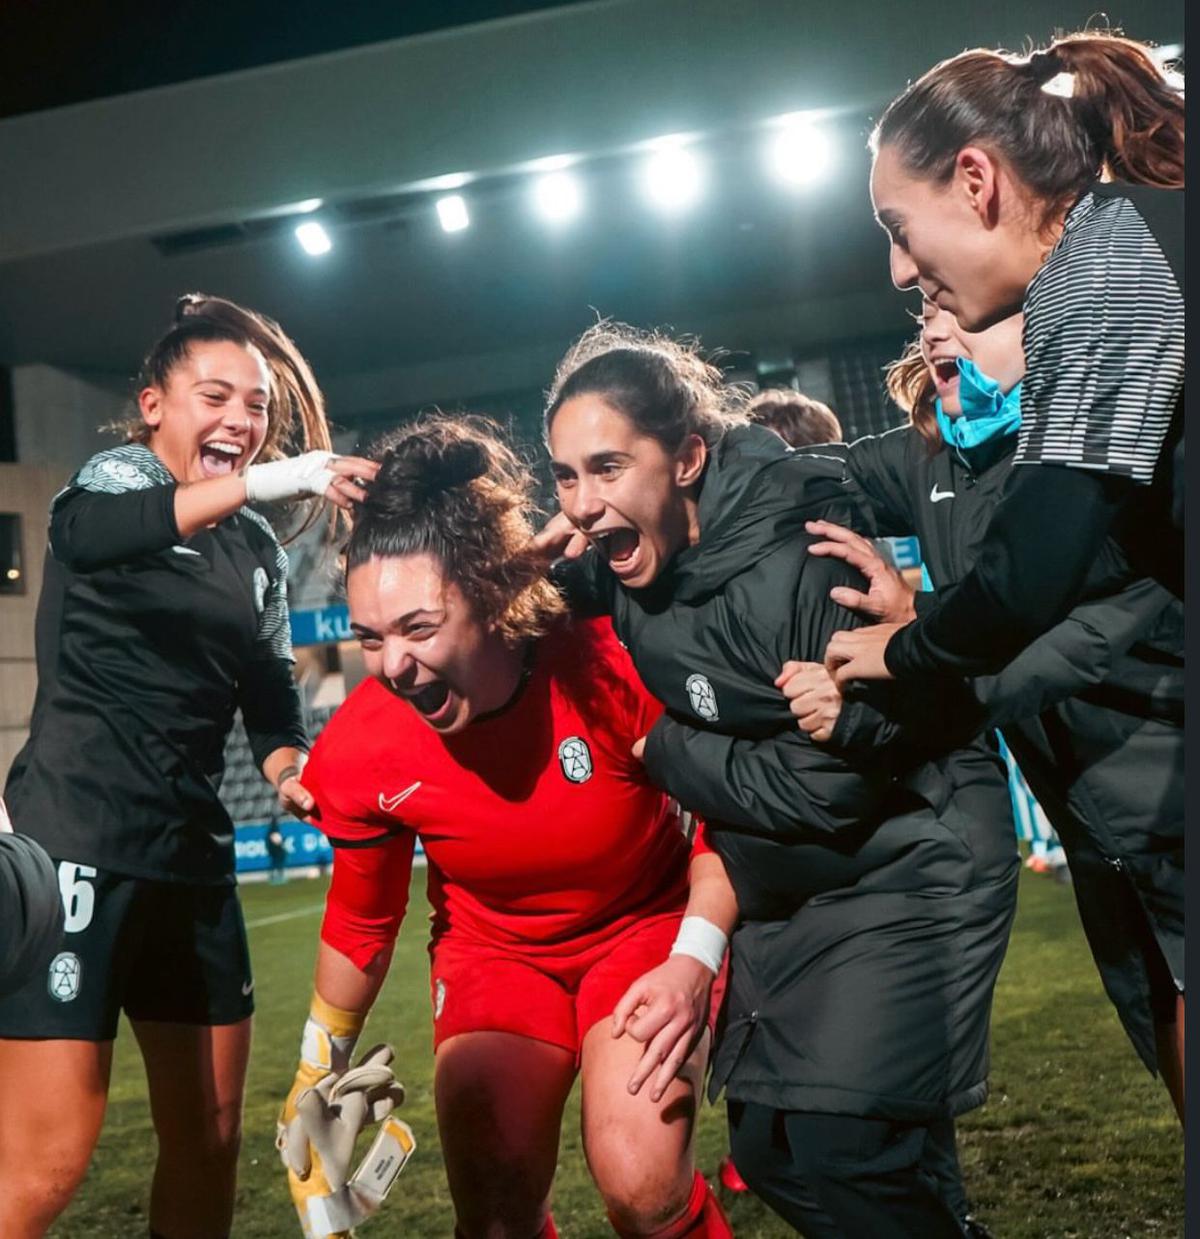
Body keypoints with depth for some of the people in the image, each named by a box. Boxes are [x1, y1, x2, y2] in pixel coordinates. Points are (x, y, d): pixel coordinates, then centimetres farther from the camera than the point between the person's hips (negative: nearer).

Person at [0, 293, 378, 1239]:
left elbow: (270, 690, 12)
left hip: (193, 852, 7)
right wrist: (262, 484, -42)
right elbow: (83, 531, -28)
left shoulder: (258, 549, 14)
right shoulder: (116, 474, -3)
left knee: (209, 1138, 11)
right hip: (77, 841, -7)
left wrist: (292, 772, -10)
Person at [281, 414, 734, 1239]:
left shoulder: (614, 662, -29)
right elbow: (360, 924, -1)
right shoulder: (359, 754, -20)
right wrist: (317, 1078, 10)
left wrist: (696, 956, -26)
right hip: (493, 949, 2)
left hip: (646, 925, -2)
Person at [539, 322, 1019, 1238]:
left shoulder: (797, 560, -26)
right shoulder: (618, 569, -5)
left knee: (839, 1156, -14)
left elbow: (831, 787, -26)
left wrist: (662, 751, -15)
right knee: (769, 1152, 11)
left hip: (907, 874, -8)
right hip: (785, 891, 8)